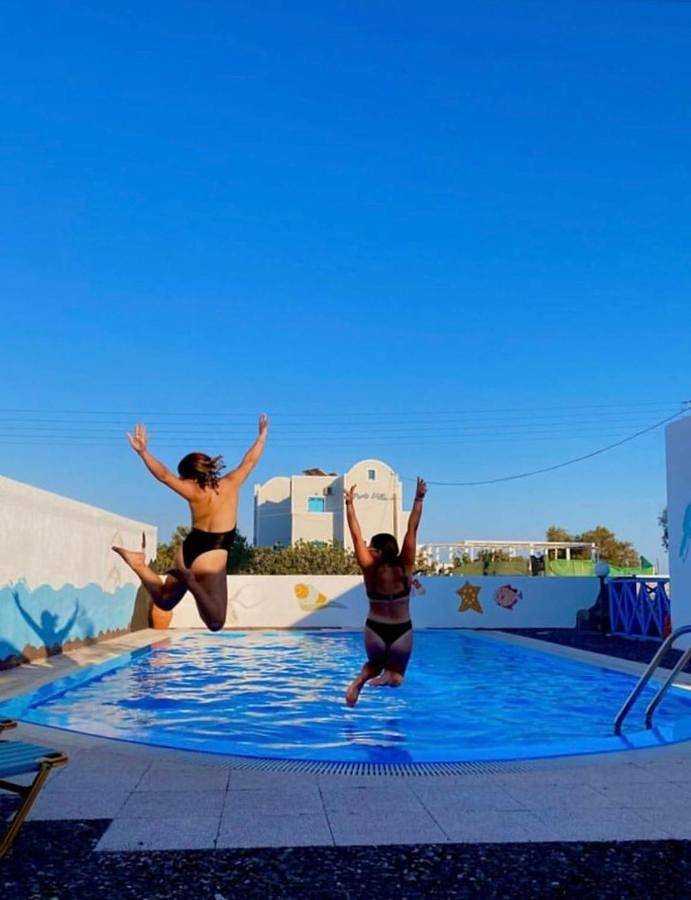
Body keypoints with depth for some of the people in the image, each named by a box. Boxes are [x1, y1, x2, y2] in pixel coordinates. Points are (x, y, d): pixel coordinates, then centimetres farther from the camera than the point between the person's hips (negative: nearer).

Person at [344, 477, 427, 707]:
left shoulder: (369, 569, -15)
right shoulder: (405, 567, -13)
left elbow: (356, 535, -13)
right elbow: (412, 530, -12)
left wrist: (350, 504, -8)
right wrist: (419, 499, -9)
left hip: (375, 630, 0)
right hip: (402, 632, 0)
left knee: (375, 663, 30)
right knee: (396, 675, 19)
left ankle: (361, 678, -3)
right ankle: (389, 674, -17)